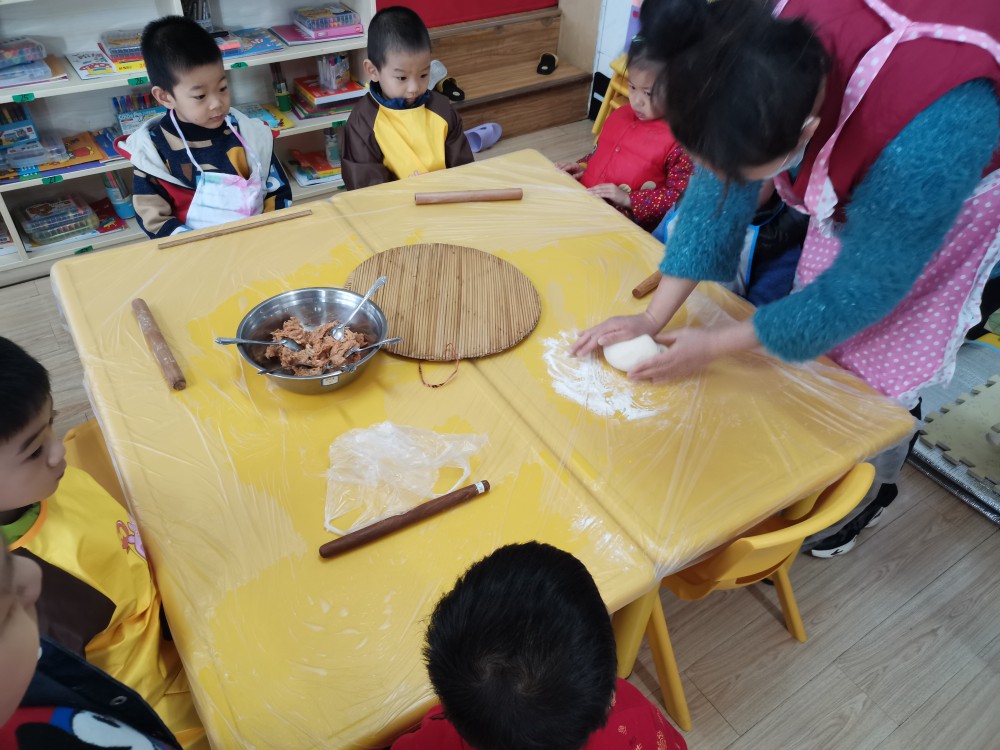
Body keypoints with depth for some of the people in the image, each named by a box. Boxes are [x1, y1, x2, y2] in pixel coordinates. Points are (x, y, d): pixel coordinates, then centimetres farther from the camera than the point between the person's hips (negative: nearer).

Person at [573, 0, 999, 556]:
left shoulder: (924, 141, -45)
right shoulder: (765, 56, -30)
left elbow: (864, 289, -30)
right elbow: (714, 194, -17)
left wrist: (715, 346, -24)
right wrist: (653, 318, -18)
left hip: (952, 187, -5)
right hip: (855, 190, 5)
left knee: (883, 368, 1)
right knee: (816, 336, 10)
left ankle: (868, 492, 31)